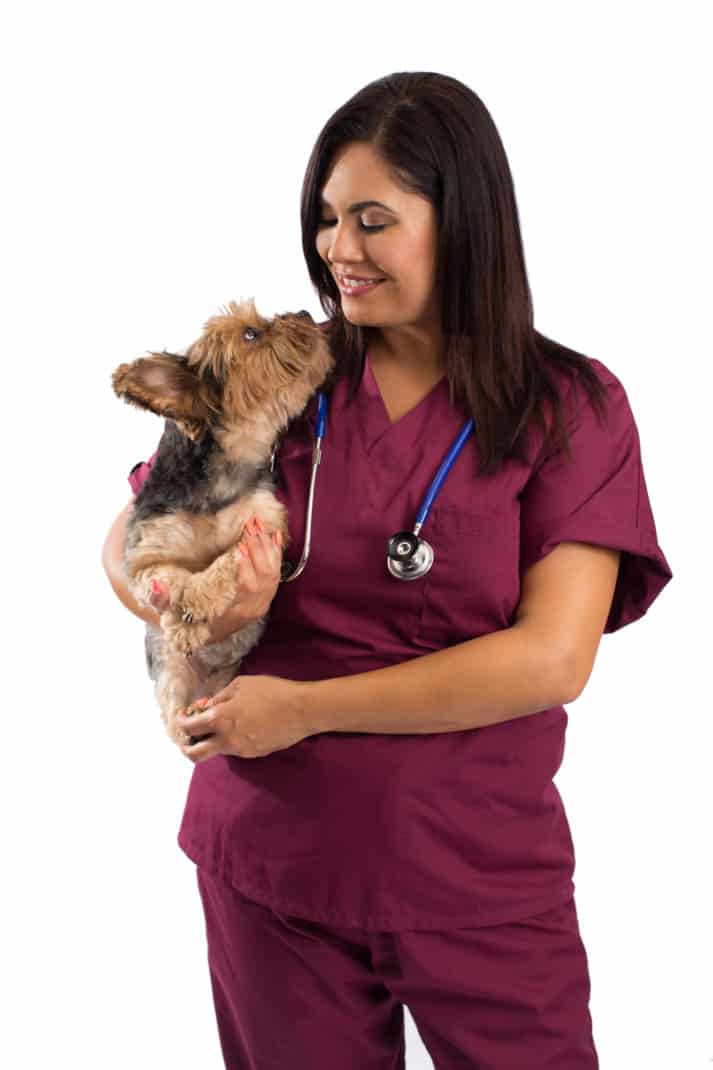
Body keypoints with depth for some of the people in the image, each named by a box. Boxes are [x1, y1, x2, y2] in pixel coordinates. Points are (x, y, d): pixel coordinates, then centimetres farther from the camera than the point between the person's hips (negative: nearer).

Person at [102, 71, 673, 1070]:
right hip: (272, 864, 2)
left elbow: (551, 659, -14)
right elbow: (125, 541, 8)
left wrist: (305, 706, -14)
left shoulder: (571, 406, -6)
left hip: (480, 875, -1)